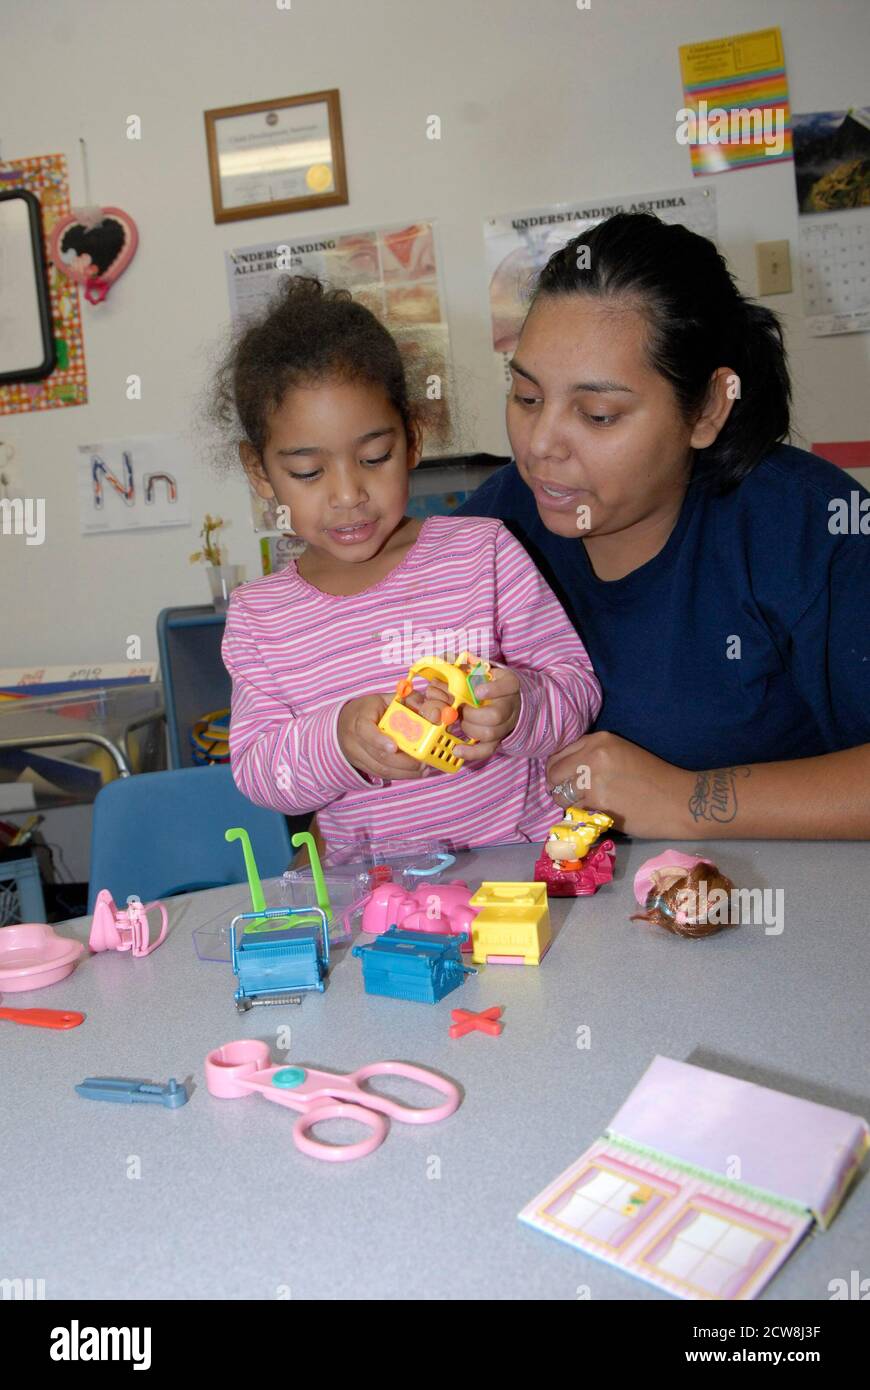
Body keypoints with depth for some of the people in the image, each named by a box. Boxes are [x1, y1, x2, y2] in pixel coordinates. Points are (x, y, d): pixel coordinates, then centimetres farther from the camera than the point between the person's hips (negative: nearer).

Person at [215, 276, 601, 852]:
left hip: (526, 850, -1)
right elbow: (255, 771, 2)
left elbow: (576, 688, 3)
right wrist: (340, 740, -19)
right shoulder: (256, 616, 5)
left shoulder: (483, 551, 2)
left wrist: (516, 709, -19)